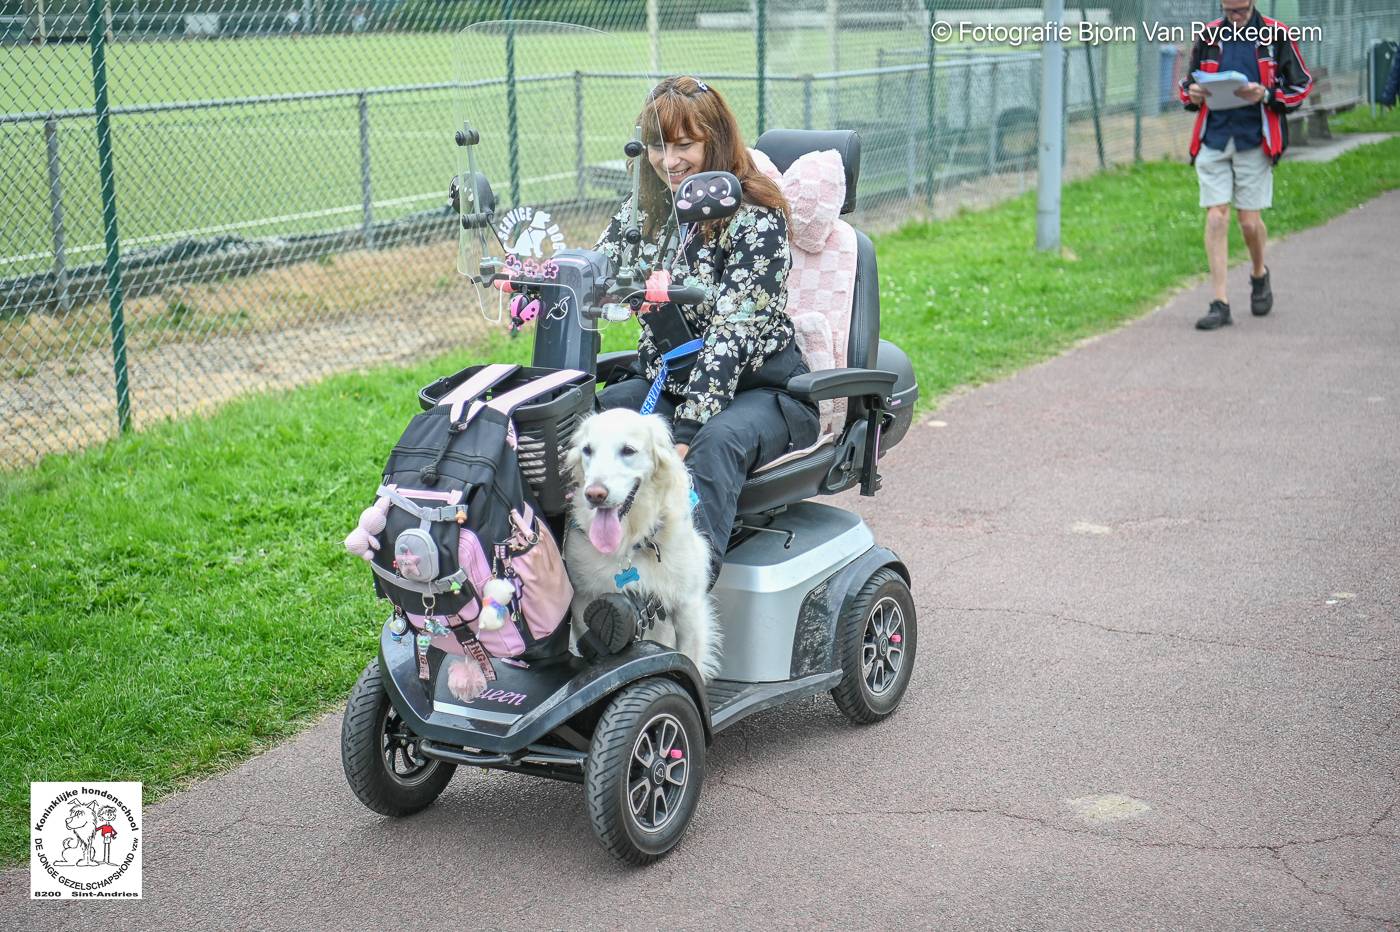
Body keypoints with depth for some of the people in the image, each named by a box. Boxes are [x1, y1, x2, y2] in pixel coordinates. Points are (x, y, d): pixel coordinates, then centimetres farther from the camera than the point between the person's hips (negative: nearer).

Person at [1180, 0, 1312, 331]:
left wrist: (1266, 95, -14)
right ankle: (1220, 303, -1)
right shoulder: (1208, 36, 9)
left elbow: (1302, 85, 4)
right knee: (1216, 216, -5)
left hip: (1254, 140, -2)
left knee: (1249, 220, 1)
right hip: (1213, 139, 2)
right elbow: (1188, 83, 19)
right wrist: (1192, 94, -5)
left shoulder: (1276, 35, 1)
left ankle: (1259, 274, 33)